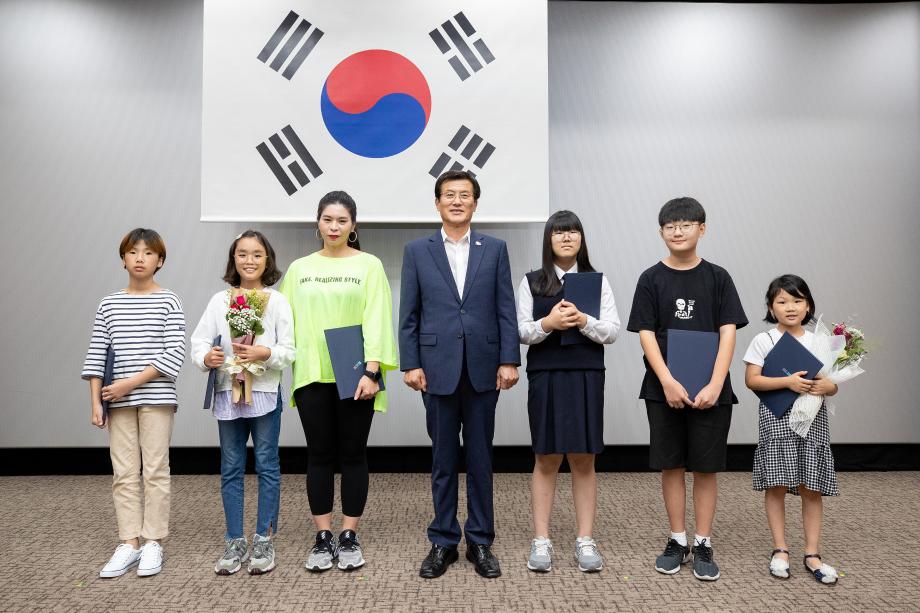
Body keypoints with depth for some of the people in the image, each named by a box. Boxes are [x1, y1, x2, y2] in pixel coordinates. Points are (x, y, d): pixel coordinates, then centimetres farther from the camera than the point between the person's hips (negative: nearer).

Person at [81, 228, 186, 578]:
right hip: (118, 400, 3)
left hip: (156, 397, -3)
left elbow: (174, 355, -8)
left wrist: (131, 382, -13)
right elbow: (96, 356, 6)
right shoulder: (109, 304, 9)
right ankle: (129, 543, 13)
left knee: (155, 470, 1)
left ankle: (153, 543, 10)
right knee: (124, 473, 5)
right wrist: (95, 402, -1)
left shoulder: (168, 302, 0)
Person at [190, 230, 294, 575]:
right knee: (231, 469, 9)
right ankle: (235, 543, 20)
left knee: (267, 466, 4)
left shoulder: (277, 301, -1)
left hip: (265, 392, -2)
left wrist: (265, 353, -22)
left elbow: (289, 351, -5)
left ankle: (264, 541, 15)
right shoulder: (219, 300, 5)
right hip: (228, 392, 3)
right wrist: (206, 358, -19)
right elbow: (198, 342, 1)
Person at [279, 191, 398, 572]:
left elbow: (376, 320, -6)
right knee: (320, 455, 7)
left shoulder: (369, 265, 2)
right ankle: (323, 539, 17)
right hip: (312, 374, 2)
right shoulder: (299, 268, 11)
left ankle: (349, 538, 16)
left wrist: (371, 370, -14)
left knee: (353, 454, 5)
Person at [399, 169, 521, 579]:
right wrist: (410, 364, -4)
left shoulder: (495, 249, 7)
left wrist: (509, 360, -4)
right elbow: (408, 314, 3)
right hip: (438, 368, 0)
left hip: (483, 369, 1)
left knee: (480, 458, 9)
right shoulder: (417, 251, 5)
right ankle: (443, 542, 21)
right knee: (443, 459, 9)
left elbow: (505, 310, 3)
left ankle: (480, 542, 21)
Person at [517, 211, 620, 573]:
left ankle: (585, 541, 13)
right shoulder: (532, 281, 6)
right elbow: (521, 332, 1)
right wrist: (547, 323, -18)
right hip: (545, 376, 0)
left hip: (586, 377, 1)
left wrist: (583, 320, -17)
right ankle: (541, 542, 12)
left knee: (583, 460, 4)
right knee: (546, 459, 4)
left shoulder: (597, 280, 7)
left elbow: (613, 332, 1)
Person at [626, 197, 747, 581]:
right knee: (671, 465, 7)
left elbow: (728, 332, -3)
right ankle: (678, 540, 20)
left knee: (706, 467, 6)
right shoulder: (651, 279, 2)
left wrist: (715, 385, -14)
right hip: (664, 389, 0)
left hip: (710, 390, 0)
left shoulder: (717, 277, 2)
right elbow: (646, 334, -3)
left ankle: (703, 544, 17)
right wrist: (668, 383, -14)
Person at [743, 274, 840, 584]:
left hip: (812, 419, 3)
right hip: (776, 419, -2)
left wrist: (824, 386, -15)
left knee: (811, 488, 4)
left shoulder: (818, 341, 9)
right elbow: (751, 379, -8)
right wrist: (787, 381, -19)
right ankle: (780, 550, 14)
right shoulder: (763, 340, 0)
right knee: (776, 485, 1)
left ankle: (812, 553, 13)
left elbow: (833, 385, 9)